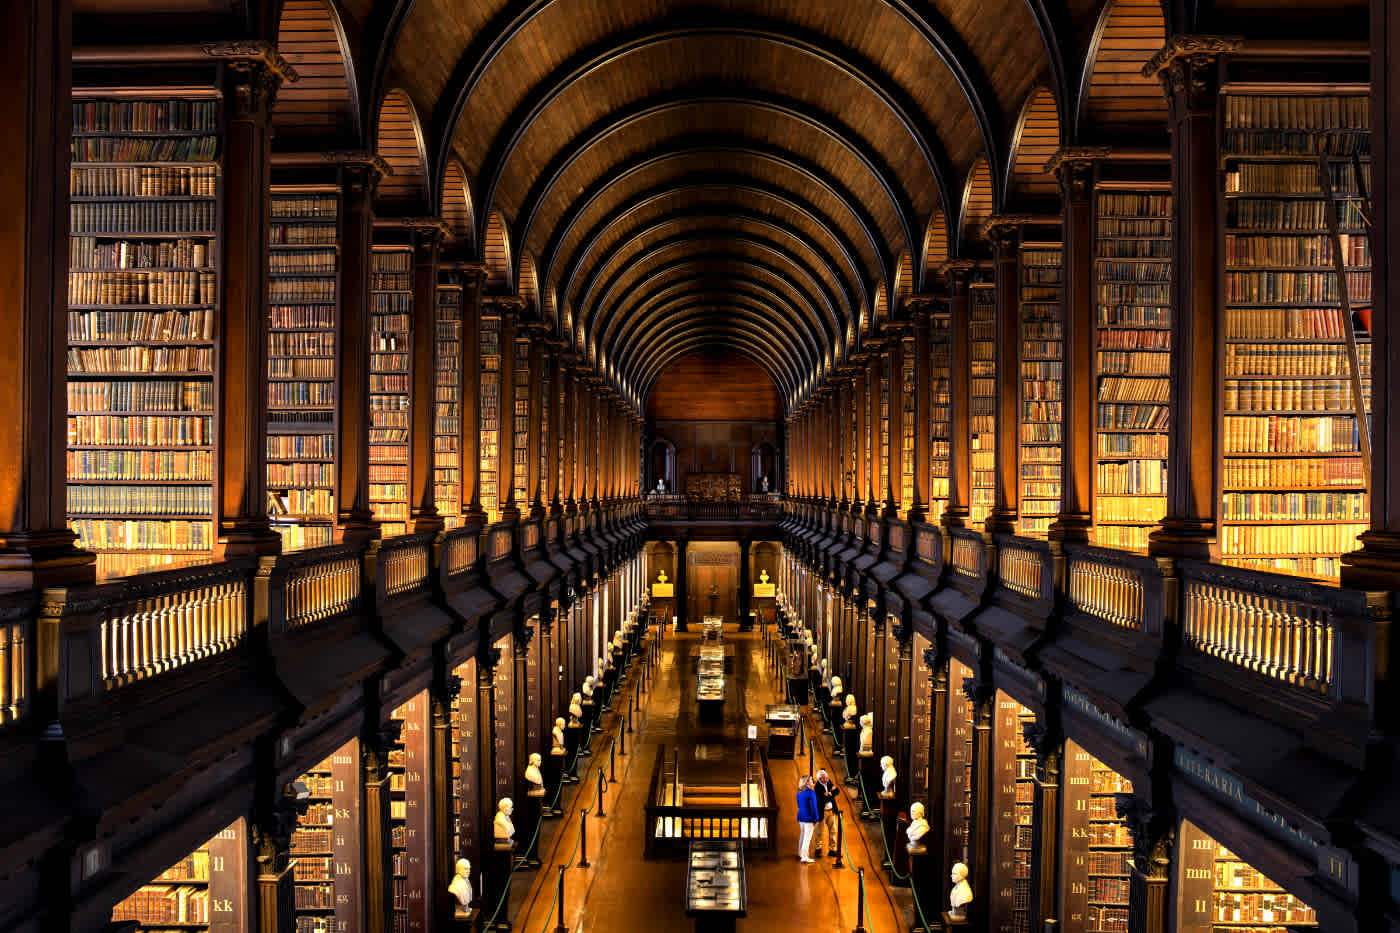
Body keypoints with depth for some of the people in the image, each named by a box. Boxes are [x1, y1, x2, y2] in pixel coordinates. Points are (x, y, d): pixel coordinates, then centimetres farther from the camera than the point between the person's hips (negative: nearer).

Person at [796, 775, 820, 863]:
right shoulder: (811, 792, -17)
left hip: (801, 817, 8)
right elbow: (813, 807, -17)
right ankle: (804, 857, -3)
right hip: (809, 818, -8)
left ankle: (800, 853, 34)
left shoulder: (799, 792, 7)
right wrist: (815, 820, -12)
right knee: (807, 837, -3)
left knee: (803, 835, 22)